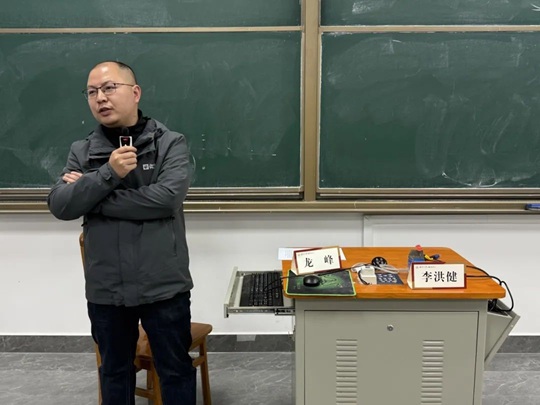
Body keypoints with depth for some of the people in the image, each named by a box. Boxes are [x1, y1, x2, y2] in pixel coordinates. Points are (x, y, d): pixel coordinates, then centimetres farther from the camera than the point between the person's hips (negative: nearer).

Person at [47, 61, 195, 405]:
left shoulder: (171, 144, -6)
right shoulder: (82, 152, 5)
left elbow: (166, 197, -21)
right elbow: (60, 206, -6)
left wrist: (90, 197, -13)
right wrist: (108, 174, -22)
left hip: (164, 285, -3)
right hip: (105, 288, 4)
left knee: (175, 370, 13)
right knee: (115, 371, 23)